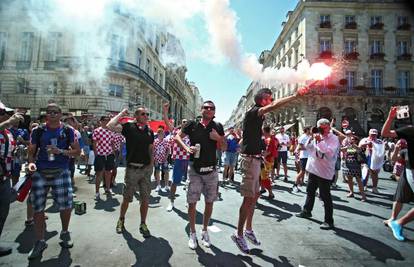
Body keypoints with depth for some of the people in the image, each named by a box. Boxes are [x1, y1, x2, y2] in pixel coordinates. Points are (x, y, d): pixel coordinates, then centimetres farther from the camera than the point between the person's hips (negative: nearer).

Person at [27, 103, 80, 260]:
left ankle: (65, 233, 27)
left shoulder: (68, 131, 2)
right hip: (40, 172, 1)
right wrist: (31, 162, -10)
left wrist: (61, 151, -13)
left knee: (66, 205, 0)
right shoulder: (38, 131, 5)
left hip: (61, 172, -1)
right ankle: (40, 241, 23)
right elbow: (31, 151, 9)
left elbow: (77, 151, 2)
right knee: (37, 207, 5)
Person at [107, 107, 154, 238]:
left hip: (146, 168, 3)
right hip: (132, 168, -3)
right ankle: (121, 220, 36)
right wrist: (121, 114, -8)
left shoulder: (150, 131, 7)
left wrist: (151, 164, 4)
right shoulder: (129, 127, -6)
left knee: (145, 199, 8)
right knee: (127, 198, 11)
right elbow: (110, 126, -20)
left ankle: (143, 224, 24)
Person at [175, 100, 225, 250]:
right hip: (195, 170, -2)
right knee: (192, 202, 4)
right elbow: (177, 137, 4)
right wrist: (187, 148, -13)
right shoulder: (192, 125, -2)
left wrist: (218, 138, -10)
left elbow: (224, 147, 10)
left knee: (209, 202, 12)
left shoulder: (218, 127, 3)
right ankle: (192, 233, 23)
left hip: (211, 170, 2)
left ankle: (205, 231, 32)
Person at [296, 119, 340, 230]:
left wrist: (319, 141, -26)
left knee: (325, 196, -1)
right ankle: (307, 211, 39)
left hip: (324, 172, -7)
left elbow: (330, 152, -25)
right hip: (313, 169, 7)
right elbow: (307, 147, 11)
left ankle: (329, 221, 11)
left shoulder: (333, 139, -10)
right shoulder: (317, 136, 8)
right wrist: (311, 138, -3)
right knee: (310, 191, 20)